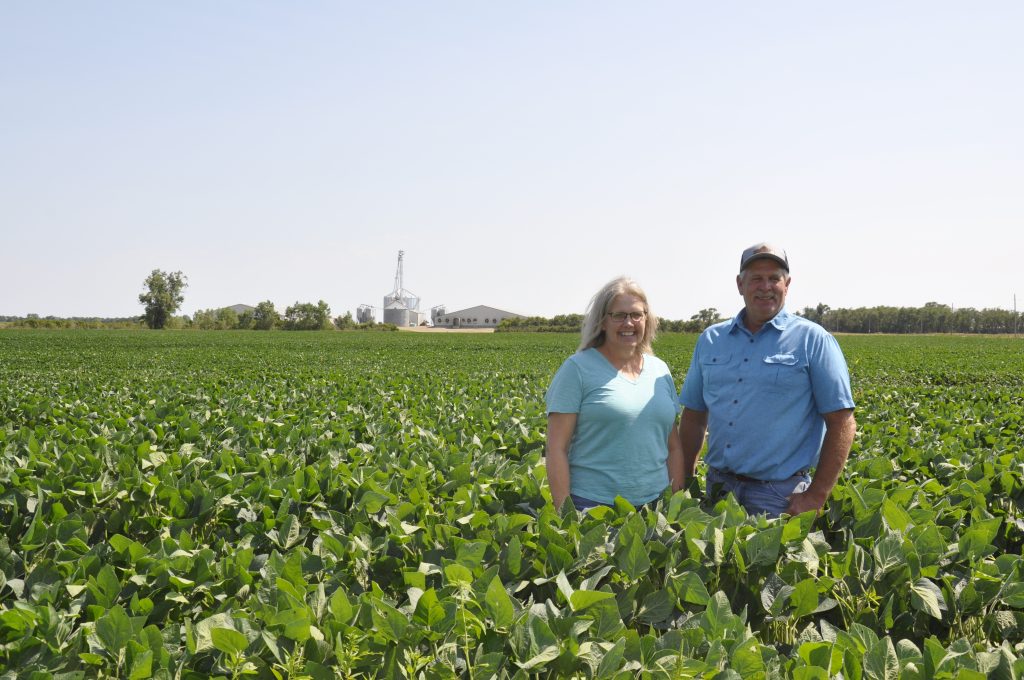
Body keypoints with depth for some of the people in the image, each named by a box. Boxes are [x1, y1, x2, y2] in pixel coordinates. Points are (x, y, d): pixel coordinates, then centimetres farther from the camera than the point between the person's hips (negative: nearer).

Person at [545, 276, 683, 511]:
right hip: (592, 504, -4)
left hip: (655, 505, 4)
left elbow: (673, 447, 15)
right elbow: (557, 449, -8)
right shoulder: (578, 368, -4)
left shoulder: (660, 370, 11)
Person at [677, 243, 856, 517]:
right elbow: (693, 417, 14)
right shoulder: (710, 340, 9)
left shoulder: (814, 341, -4)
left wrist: (816, 497, -13)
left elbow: (841, 423, -7)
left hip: (780, 495, -4)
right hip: (719, 487, 4)